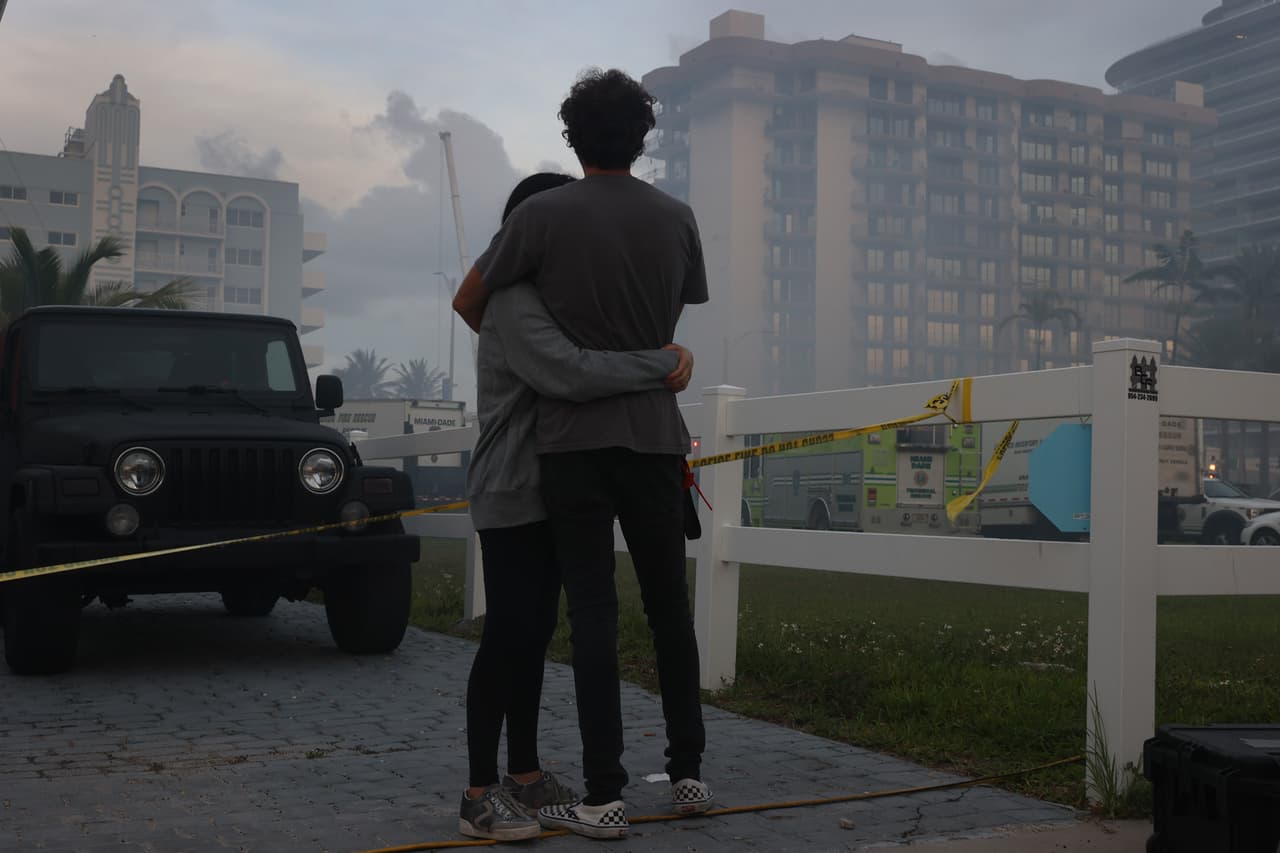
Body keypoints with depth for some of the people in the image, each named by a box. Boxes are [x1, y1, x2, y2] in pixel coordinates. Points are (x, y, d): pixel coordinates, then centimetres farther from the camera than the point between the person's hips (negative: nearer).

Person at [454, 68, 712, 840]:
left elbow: (468, 302, 3)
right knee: (670, 606, 13)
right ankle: (689, 772, 20)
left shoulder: (545, 215, -7)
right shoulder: (677, 218, 3)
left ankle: (605, 797, 1)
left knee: (595, 612, -1)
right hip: (656, 434, 3)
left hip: (574, 435, -2)